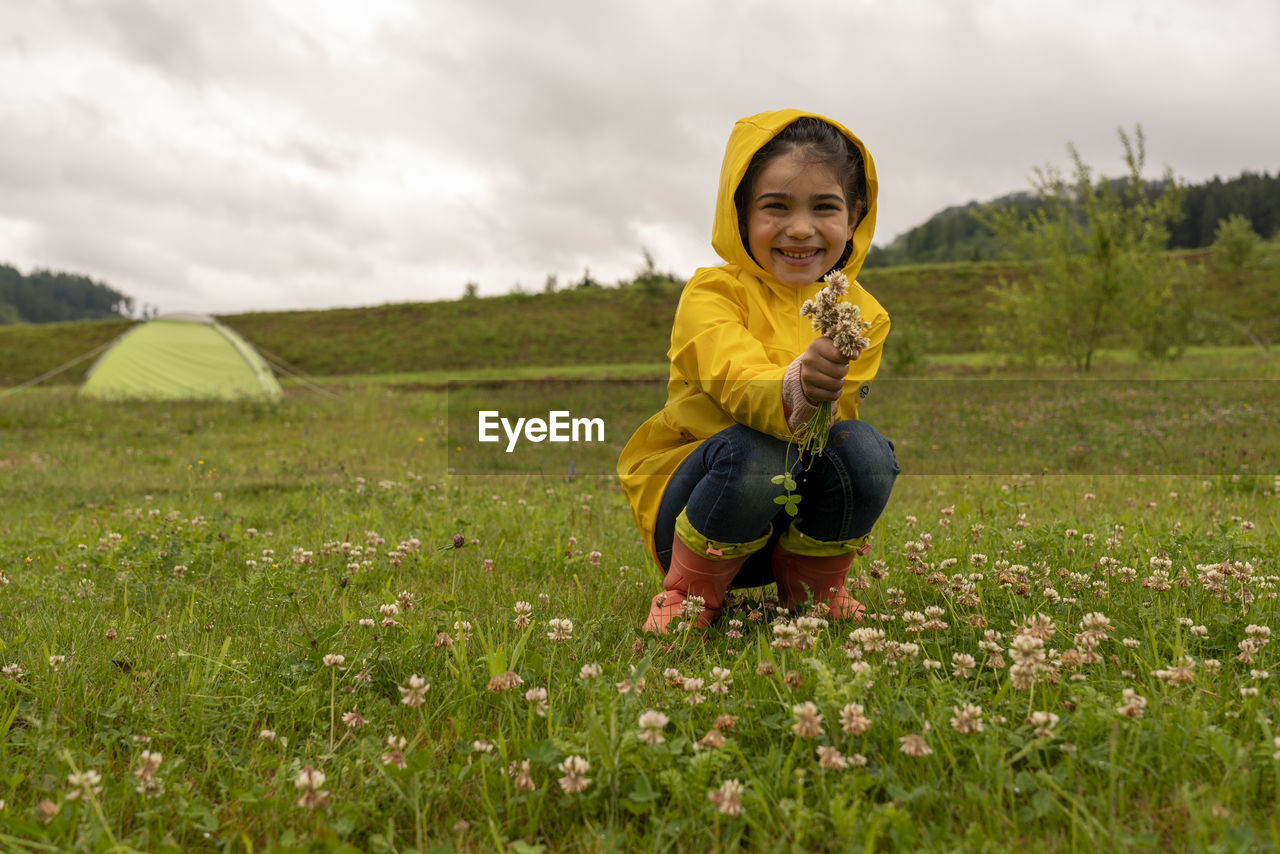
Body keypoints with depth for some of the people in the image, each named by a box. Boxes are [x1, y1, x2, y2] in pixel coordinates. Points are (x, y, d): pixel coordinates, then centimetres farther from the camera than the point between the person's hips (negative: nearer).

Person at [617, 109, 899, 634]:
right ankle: (691, 590, -7)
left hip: (794, 516, 4)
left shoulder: (862, 313, 1)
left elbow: (834, 412, -7)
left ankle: (813, 582, 3)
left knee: (865, 451, -26)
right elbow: (739, 381, -31)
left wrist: (820, 402, -32)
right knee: (756, 453, -36)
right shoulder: (711, 294, -12)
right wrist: (794, 390, -54)